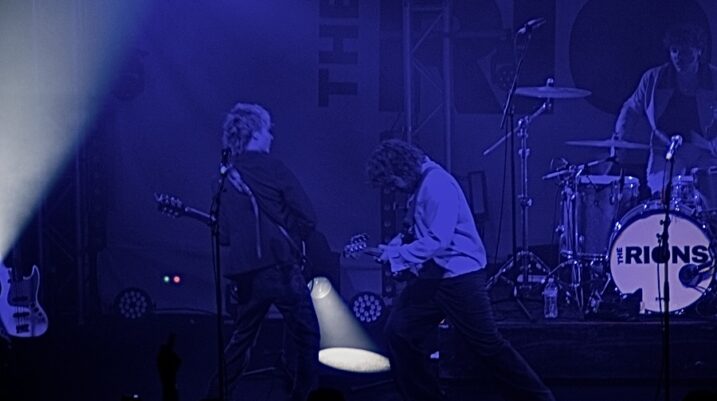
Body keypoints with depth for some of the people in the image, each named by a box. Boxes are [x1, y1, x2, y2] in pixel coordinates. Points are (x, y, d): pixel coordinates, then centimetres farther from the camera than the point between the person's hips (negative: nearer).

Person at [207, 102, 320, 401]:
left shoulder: (225, 177, 12)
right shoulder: (270, 168, -5)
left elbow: (222, 233, 15)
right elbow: (307, 217, -7)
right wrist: (289, 239, 9)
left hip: (243, 273, 6)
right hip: (279, 267, -6)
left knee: (240, 341, 19)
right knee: (307, 337, 1)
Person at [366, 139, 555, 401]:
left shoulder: (436, 185, -19)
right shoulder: (419, 186, 11)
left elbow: (437, 240, -24)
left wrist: (398, 254, -16)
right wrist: (393, 246, 5)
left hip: (459, 276, -9)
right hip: (432, 276, 9)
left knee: (488, 344, -6)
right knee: (398, 332, 4)